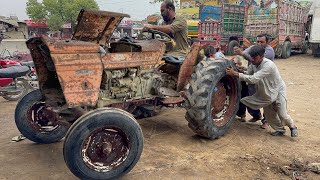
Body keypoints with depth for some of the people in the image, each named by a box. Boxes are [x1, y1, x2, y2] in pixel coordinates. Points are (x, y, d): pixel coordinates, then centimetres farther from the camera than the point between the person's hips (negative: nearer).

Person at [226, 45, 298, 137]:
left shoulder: (268, 65, -37)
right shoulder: (254, 64, -12)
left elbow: (253, 79, -44)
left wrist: (235, 74, -47)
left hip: (278, 90, -7)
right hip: (266, 92, 7)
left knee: (282, 114, -7)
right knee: (269, 114, 8)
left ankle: (292, 127, 24)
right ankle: (280, 129, 31)